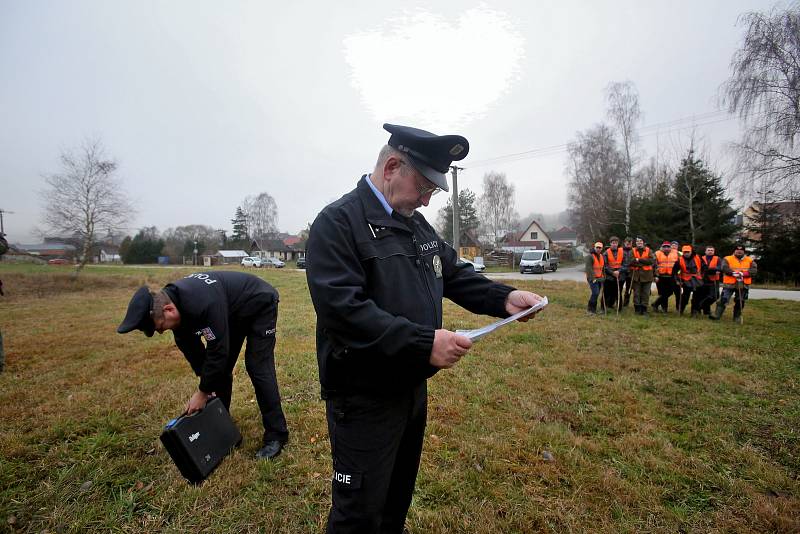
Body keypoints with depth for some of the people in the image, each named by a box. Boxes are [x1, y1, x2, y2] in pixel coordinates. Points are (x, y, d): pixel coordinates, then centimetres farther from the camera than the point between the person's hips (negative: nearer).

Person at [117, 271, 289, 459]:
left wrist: (203, 392, -18)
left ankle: (276, 436, -3)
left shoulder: (204, 304, -41)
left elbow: (218, 350, -31)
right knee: (221, 368, 7)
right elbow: (190, 347, -1)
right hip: (233, 311, 8)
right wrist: (206, 384, -3)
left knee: (257, 368, -13)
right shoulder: (171, 299, -13)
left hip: (260, 305, -8)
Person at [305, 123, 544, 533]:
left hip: (412, 387, 8)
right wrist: (424, 342, -33)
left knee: (400, 493, 28)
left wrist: (504, 298, -4)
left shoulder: (418, 225, 8)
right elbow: (343, 309, -29)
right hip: (364, 398, -8)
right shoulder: (338, 222, -19)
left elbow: (455, 274, 12)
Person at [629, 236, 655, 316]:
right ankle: (637, 309, 12)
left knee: (646, 293, 4)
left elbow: (651, 260, -10)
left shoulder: (648, 250, 5)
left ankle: (644, 309, 13)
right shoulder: (633, 251, 5)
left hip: (646, 276, 0)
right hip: (636, 275, 0)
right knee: (636, 293, 3)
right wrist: (644, 263, -15)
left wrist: (639, 260, -15)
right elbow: (631, 262, -9)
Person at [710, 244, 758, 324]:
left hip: (743, 285, 3)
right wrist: (733, 273, -26)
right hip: (729, 284, -3)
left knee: (740, 302, 11)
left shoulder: (750, 260, 9)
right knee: (723, 299, -8)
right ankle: (717, 315, -7)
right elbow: (724, 268, -13)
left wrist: (743, 274, -21)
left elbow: (753, 270, -4)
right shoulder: (727, 259, 2)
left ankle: (737, 317, 24)